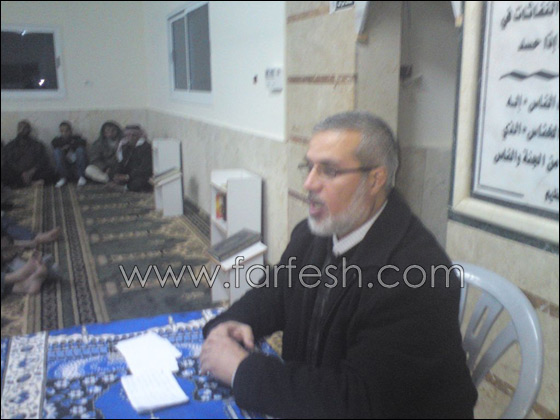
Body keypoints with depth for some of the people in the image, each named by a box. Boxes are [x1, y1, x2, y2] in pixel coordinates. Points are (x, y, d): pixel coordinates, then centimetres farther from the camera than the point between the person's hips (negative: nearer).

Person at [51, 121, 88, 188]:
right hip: (65, 166, 1)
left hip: (77, 164, -1)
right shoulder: (58, 139, 9)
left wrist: (68, 145, -13)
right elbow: (54, 143, -16)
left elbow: (84, 142, -17)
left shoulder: (76, 138, 6)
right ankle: (63, 178, -25)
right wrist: (70, 141, -13)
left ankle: (81, 177, -26)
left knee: (80, 149, -24)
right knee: (57, 150, -21)